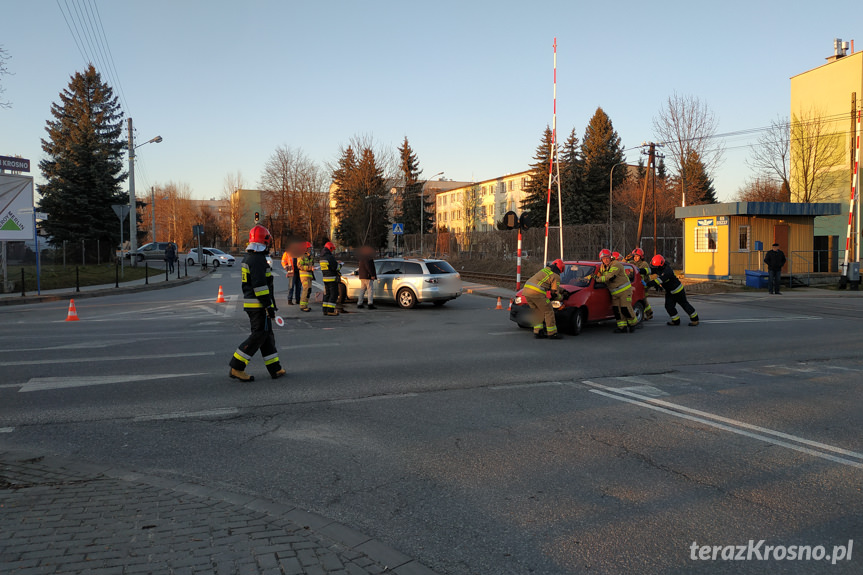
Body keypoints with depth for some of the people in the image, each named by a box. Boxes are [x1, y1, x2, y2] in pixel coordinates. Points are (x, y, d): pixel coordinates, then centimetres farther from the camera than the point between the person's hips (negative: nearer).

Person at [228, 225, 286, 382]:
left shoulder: (248, 258, 16)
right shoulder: (258, 259, -17)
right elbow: (260, 285, -23)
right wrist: (269, 306, -21)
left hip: (250, 303, 11)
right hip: (259, 305, -11)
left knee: (267, 335, 13)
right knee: (258, 335, -7)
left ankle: (275, 369, 17)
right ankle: (237, 368, -6)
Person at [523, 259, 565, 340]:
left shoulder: (546, 269, 24)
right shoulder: (556, 276, 1)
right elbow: (554, 293, 4)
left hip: (526, 289, 8)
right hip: (536, 293, -8)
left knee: (538, 312, 18)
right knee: (548, 311, 5)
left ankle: (537, 332, 13)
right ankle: (552, 333, 9)